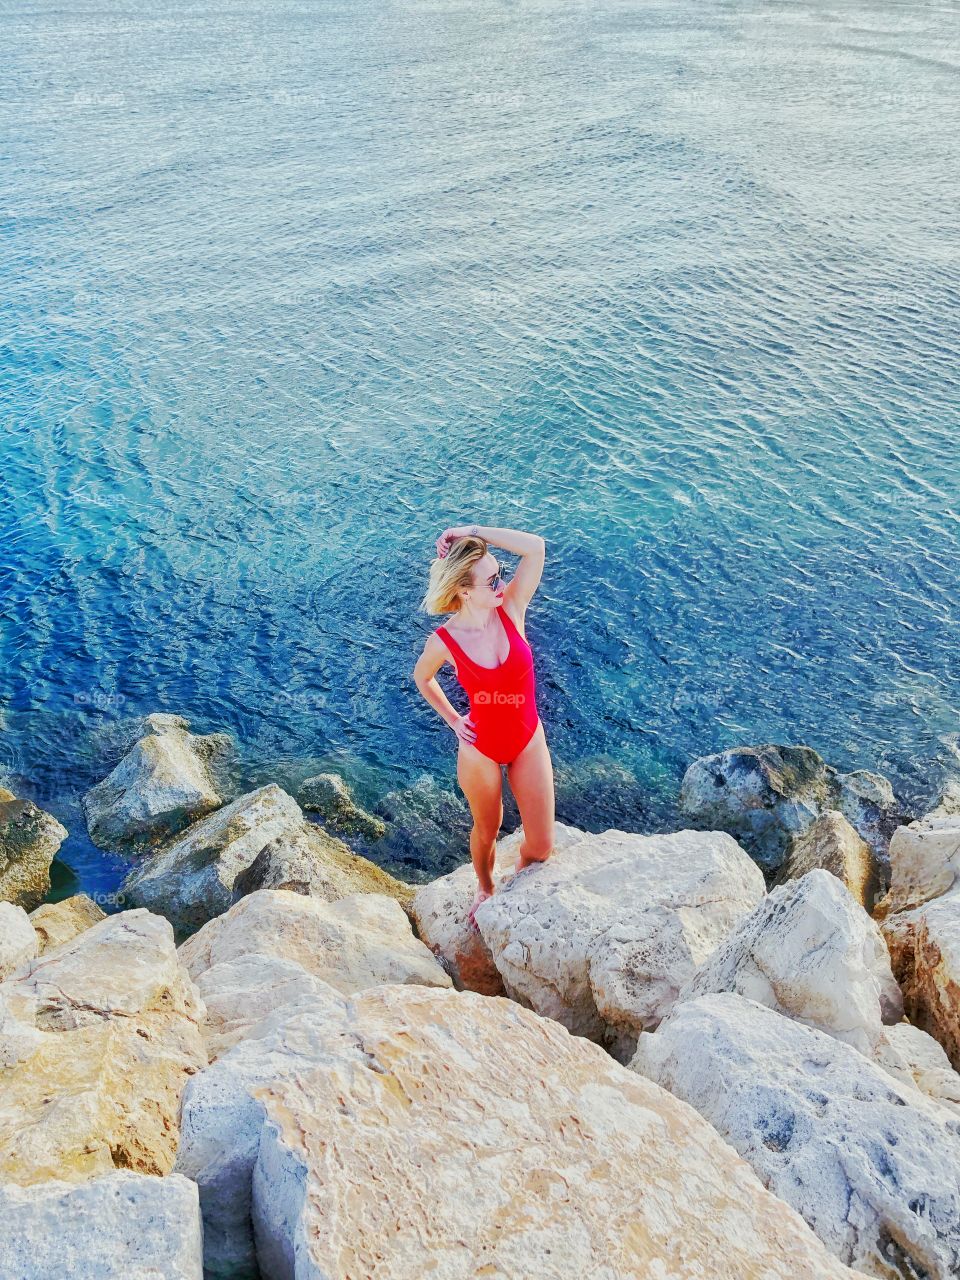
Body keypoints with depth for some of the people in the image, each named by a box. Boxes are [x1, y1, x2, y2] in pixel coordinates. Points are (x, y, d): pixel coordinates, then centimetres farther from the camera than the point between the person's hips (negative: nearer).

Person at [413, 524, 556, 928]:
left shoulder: (511, 608, -15)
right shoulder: (444, 640, -18)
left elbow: (536, 547, -29)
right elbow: (422, 678, 5)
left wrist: (474, 532, -28)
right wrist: (453, 720, 2)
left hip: (528, 742, 2)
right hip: (479, 748, -2)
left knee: (541, 846, 10)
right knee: (486, 832, 22)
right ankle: (485, 890, 54)